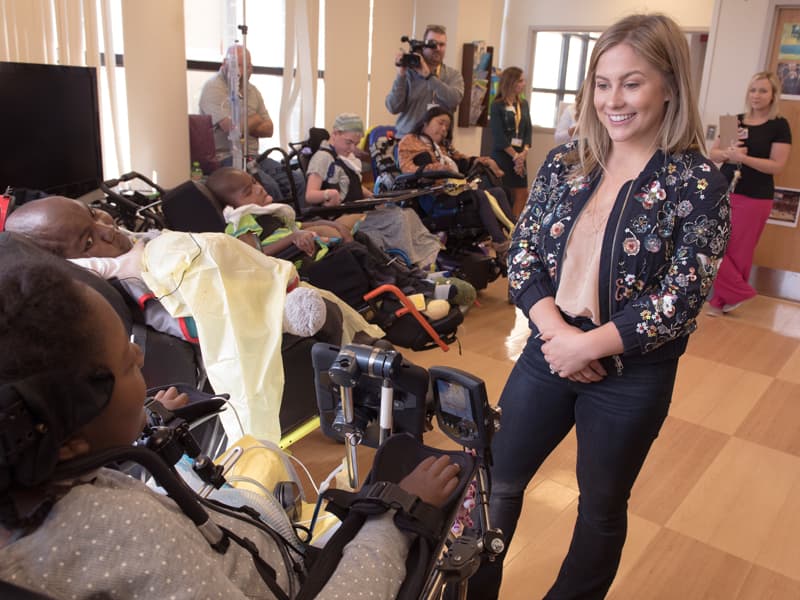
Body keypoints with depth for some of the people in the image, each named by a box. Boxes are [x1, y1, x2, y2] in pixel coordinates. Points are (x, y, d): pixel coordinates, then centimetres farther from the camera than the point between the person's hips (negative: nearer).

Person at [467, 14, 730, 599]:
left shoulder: (699, 183, -11)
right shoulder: (564, 162, 0)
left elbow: (679, 298, -16)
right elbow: (522, 252, -3)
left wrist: (588, 346, -19)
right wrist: (555, 331, -17)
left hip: (632, 375, -3)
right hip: (548, 351, 4)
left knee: (602, 506, 17)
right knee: (498, 479, 15)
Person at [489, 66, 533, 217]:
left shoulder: (524, 104, 13)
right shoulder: (497, 105, -4)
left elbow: (528, 130, 9)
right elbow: (498, 134, -10)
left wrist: (524, 152, -8)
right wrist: (514, 155, -13)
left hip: (520, 155, 5)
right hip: (502, 154, -5)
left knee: (522, 194, 1)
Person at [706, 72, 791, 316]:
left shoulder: (779, 125, -3)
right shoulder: (735, 120, 10)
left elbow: (777, 165, -10)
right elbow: (713, 153, 7)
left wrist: (743, 158, -22)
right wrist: (728, 153, -15)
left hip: (755, 198, -4)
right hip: (724, 193, 4)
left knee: (738, 253, 1)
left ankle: (722, 301, 14)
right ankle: (739, 293, 16)